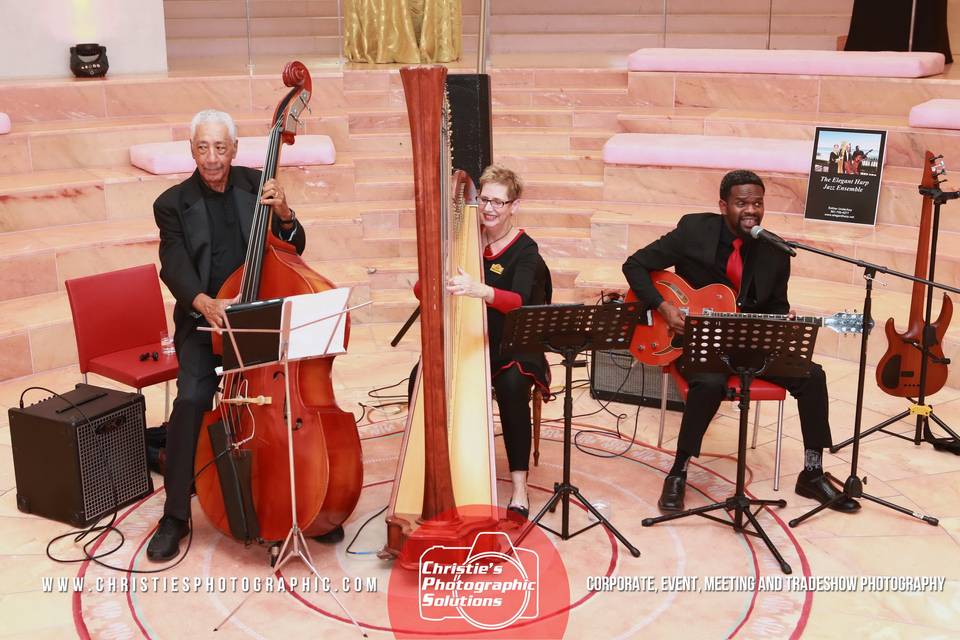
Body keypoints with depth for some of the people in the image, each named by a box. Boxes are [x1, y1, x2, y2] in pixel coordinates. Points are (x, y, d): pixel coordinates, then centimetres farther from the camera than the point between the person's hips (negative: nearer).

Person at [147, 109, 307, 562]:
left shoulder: (256, 185, 7)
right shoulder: (173, 204, 3)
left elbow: (293, 249, 6)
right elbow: (174, 268, -9)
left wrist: (284, 214, -15)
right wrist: (203, 301, -30)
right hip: (203, 324, -1)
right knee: (192, 397, -24)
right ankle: (176, 515, -10)